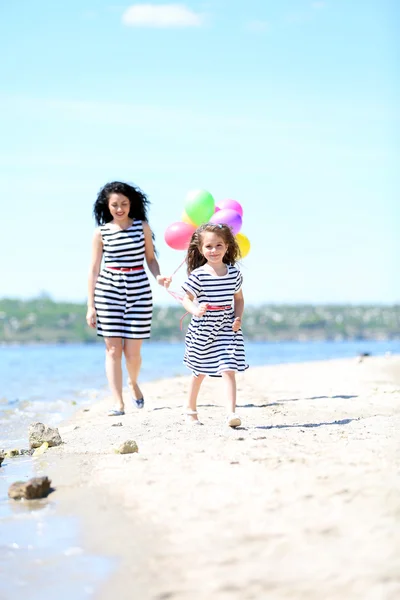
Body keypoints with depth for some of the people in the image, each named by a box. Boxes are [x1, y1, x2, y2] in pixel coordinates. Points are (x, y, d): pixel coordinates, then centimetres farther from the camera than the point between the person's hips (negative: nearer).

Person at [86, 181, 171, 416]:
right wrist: (90, 305, 1)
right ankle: (118, 403, -3)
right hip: (109, 291, 0)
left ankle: (133, 383, 32)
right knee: (113, 349, -5)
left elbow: (151, 258, 13)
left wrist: (159, 276, -9)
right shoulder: (101, 232, 2)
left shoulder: (142, 227, 4)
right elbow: (94, 269, 4)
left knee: (132, 351, 0)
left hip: (139, 291, 0)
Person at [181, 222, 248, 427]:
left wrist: (238, 318, -5)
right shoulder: (198, 275, -9)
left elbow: (239, 299, 11)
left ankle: (231, 413, -21)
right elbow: (186, 299, -5)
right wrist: (195, 310, -26)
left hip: (227, 329, 1)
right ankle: (190, 410, 33)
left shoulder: (234, 273, 1)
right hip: (203, 330, -1)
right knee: (200, 372, 14)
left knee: (229, 370, -14)